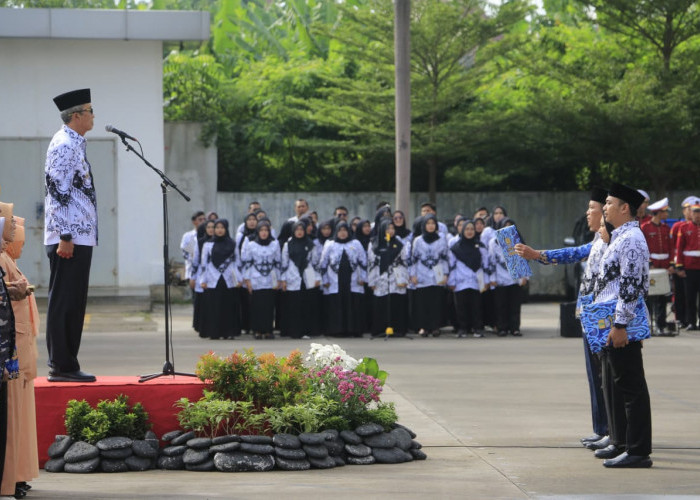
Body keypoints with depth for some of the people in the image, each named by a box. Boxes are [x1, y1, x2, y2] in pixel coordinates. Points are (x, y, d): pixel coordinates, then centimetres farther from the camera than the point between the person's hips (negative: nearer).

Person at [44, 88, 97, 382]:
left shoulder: (74, 145, 18)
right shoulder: (64, 146, -13)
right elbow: (58, 192, -19)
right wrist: (65, 237, -22)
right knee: (63, 303, -6)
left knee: (74, 304, 11)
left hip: (80, 237, 10)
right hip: (69, 238, -10)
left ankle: (66, 366, 15)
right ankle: (61, 366, -4)